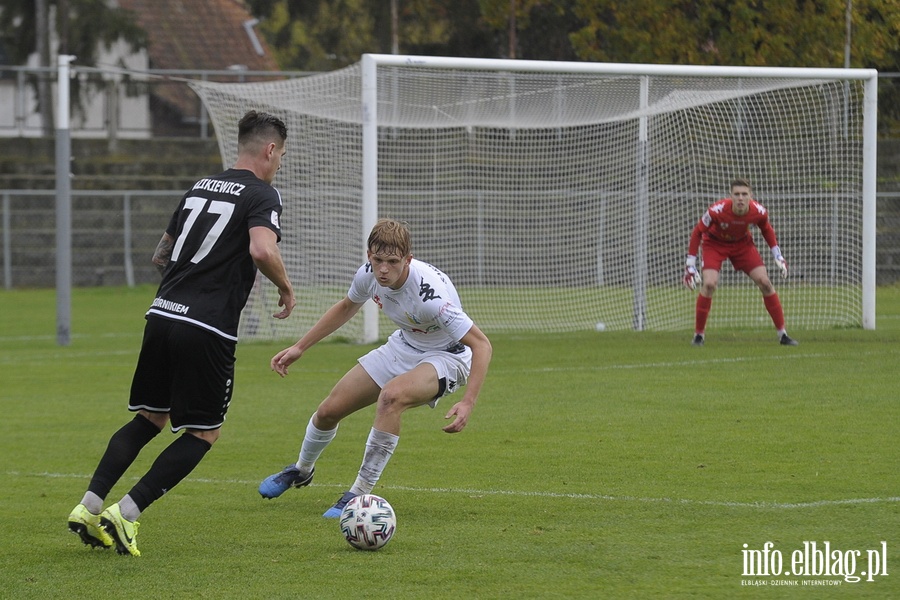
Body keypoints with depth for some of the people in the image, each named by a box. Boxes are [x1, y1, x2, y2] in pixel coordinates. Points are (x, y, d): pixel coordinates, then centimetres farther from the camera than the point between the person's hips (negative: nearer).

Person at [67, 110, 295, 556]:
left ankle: (89, 505, 7)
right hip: (208, 330, -7)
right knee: (203, 433, 6)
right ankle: (127, 513, -4)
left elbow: (160, 256, 24)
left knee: (149, 419, 19)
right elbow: (262, 250, -23)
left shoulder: (201, 187, 18)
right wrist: (285, 287, -6)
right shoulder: (262, 195, -4)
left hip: (162, 315, 7)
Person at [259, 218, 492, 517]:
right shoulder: (369, 274, -16)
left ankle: (360, 494, -24)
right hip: (403, 346, 6)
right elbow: (346, 307, 9)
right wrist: (299, 347, 9)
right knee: (329, 410, 4)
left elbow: (481, 344, -32)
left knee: (392, 395, -37)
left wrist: (468, 402, -42)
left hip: (446, 356, -6)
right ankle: (301, 471, 38)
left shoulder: (430, 295, -36)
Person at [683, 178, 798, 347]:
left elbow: (767, 230, 0)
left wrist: (778, 256, -1)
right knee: (709, 284, -23)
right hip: (715, 243, -3)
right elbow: (697, 232, -19)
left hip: (742, 243, 3)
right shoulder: (717, 210, -35)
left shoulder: (759, 211, -25)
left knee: (764, 282, -7)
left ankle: (782, 334, 6)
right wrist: (690, 264, -19)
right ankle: (699, 334, -5)